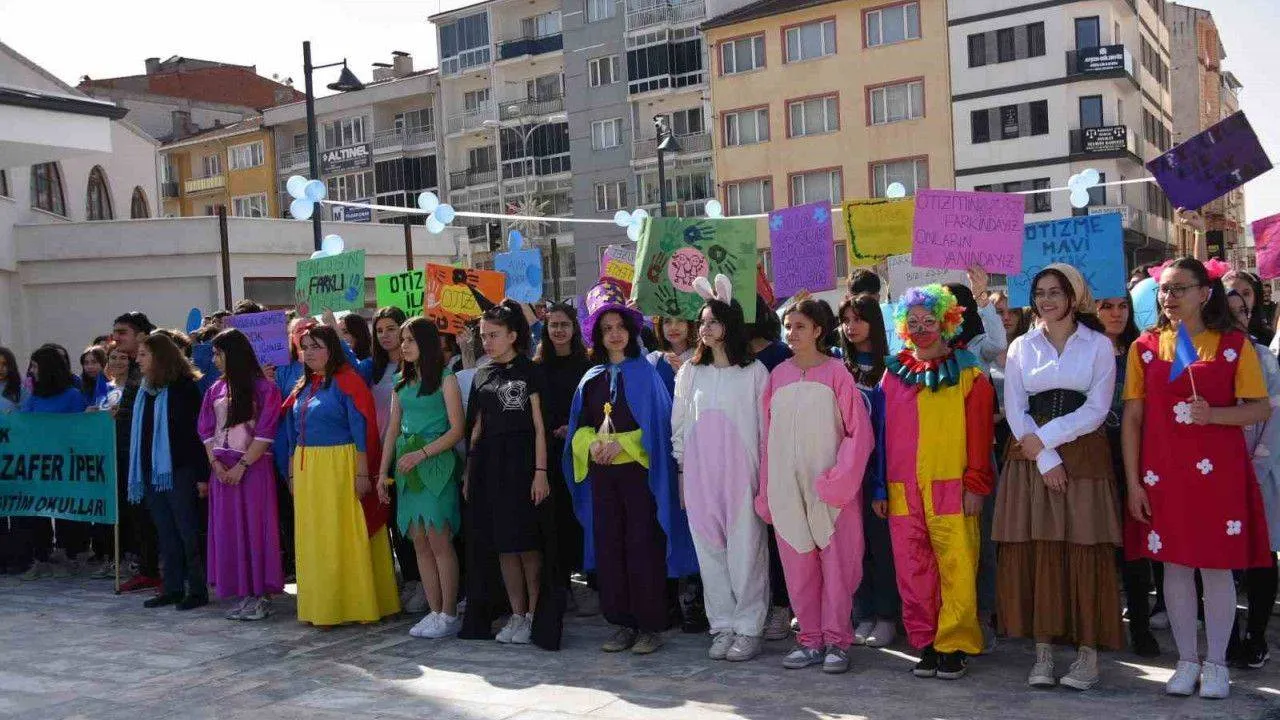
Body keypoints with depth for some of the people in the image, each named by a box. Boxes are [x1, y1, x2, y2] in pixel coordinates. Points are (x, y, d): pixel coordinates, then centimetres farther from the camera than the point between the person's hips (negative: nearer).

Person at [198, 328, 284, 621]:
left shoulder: (264, 388, -6)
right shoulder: (216, 390, 12)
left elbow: (265, 432, -11)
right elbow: (206, 430, 10)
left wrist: (242, 465, -16)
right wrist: (216, 463, -4)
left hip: (253, 466, -6)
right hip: (222, 469, 6)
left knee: (255, 527, -4)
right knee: (228, 530, 7)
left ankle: (261, 595, 2)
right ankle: (244, 594, 14)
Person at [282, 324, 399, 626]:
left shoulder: (346, 381, -8)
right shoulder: (304, 386, 14)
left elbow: (363, 429, -13)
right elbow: (294, 433, 17)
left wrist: (362, 473, -18)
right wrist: (293, 472, 14)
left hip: (339, 467, -7)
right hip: (307, 470, 8)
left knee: (344, 536, -3)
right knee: (314, 539, 11)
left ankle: (352, 604, 6)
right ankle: (319, 605, 20)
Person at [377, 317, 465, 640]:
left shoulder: (445, 378, -3)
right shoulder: (402, 380, 15)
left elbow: (457, 429, -8)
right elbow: (393, 428, 16)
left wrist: (422, 453, -16)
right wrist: (383, 471, 11)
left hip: (435, 464, -6)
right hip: (406, 467, 6)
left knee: (439, 541, -6)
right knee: (419, 543, 5)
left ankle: (449, 615, 1)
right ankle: (435, 612, 10)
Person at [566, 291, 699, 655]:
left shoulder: (645, 372, 0)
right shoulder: (592, 378, 13)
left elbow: (657, 421, -6)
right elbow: (580, 424, 13)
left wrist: (620, 444, -15)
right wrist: (593, 444, -8)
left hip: (638, 469, -4)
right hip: (602, 472, 5)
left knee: (642, 546, -5)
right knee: (608, 546, 4)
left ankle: (650, 625, 3)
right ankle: (623, 622, 13)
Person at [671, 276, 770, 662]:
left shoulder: (754, 372, 0)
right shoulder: (689, 372, 11)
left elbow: (766, 426, 1)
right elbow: (678, 426, 14)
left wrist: (765, 475, -2)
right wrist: (681, 469, 10)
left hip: (741, 474, -4)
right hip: (700, 475, 4)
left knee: (745, 551, -2)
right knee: (710, 551, 6)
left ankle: (748, 629, 8)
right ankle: (722, 626, 16)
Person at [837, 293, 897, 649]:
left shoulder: (886, 369, -6)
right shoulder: (839, 366, 8)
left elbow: (887, 426, -9)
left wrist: (882, 485, -13)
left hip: (876, 468, -4)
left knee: (880, 540, 2)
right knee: (854, 540, 7)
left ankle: (886, 616, 14)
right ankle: (863, 615, 17)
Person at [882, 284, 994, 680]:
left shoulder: (967, 372, 2)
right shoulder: (894, 372, 12)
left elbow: (979, 432, -2)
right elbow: (886, 431, 13)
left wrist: (976, 484, -8)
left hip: (951, 487, -3)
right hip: (901, 489, 4)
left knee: (956, 568, -3)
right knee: (913, 571, 6)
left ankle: (955, 645, 8)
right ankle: (927, 643, 17)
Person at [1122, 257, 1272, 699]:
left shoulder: (1234, 344, 1)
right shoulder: (1145, 347, 5)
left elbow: (1261, 409, -1)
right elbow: (1132, 418, 4)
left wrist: (1213, 414, -20)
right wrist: (1133, 482, -1)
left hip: (1218, 472, -1)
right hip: (1163, 472, 2)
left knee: (1217, 566, 3)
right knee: (1175, 565, 7)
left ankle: (1216, 664, 18)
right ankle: (1187, 661, 20)